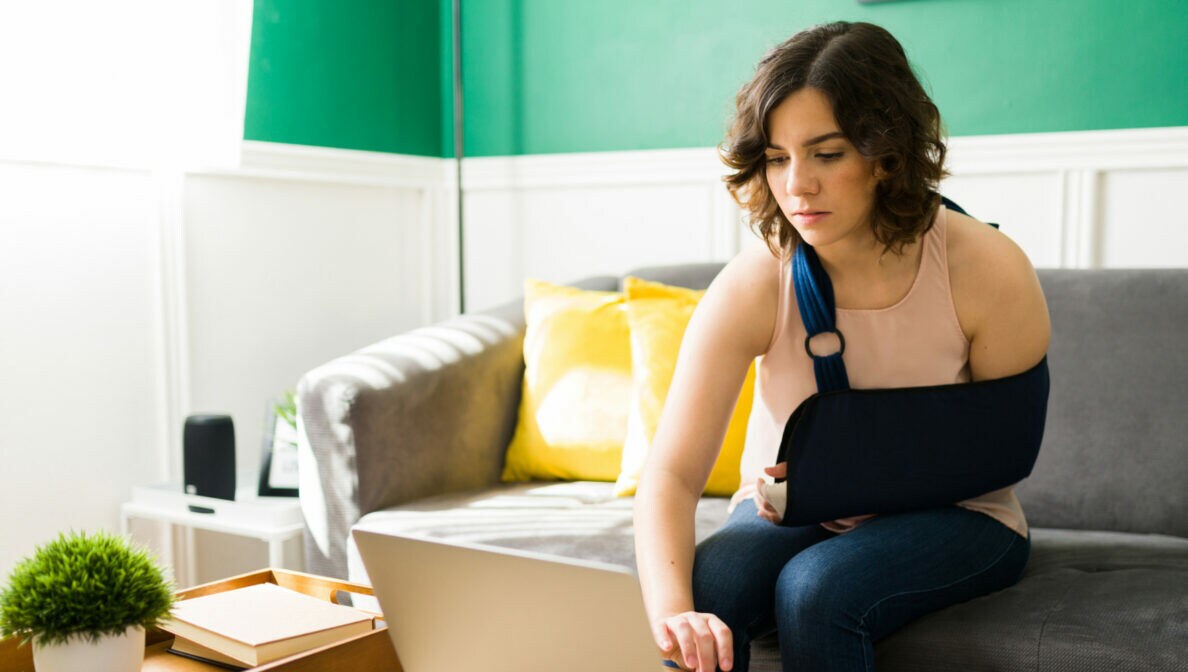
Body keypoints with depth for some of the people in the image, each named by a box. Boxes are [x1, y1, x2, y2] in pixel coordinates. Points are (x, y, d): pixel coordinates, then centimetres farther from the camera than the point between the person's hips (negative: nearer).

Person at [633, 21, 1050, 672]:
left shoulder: (987, 271, -20)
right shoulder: (750, 288, -19)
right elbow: (671, 473, -26)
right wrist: (671, 611, -44)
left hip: (951, 516, 0)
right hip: (790, 512, 1)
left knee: (816, 587, -30)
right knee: (703, 588, -29)